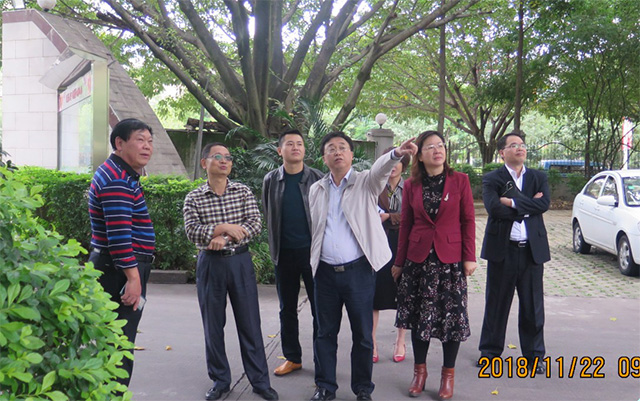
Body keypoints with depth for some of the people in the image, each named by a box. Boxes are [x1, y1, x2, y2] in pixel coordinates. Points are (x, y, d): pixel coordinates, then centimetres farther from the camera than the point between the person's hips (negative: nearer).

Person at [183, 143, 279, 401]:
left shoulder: (243, 192, 3)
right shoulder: (193, 198, 0)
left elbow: (255, 224, -8)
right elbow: (192, 232, -12)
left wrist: (225, 238, -18)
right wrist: (226, 227, -21)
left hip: (240, 261, 0)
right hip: (210, 264, 0)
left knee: (249, 324, 4)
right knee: (213, 325, 7)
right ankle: (220, 380, 22)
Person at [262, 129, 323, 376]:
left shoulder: (317, 179, -2)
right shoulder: (271, 181, 5)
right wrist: (275, 246, 12)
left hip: (313, 251, -2)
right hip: (284, 254, 3)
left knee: (320, 309, 3)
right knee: (287, 309, 11)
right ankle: (292, 357, 25)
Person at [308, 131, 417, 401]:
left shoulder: (365, 183, 0)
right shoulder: (316, 189, 10)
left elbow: (381, 169, -22)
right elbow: (313, 229, 13)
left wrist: (396, 154, -42)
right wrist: (311, 263, 7)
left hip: (358, 270, -3)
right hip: (325, 272, 3)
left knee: (362, 333, 6)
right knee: (325, 333, 11)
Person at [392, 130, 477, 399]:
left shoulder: (460, 180, 0)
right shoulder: (411, 185, 4)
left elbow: (468, 221, 0)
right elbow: (406, 224, 8)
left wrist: (470, 257, -6)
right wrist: (400, 262, 9)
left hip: (451, 258, -1)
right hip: (418, 258, 2)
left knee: (452, 316, 3)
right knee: (418, 316, 8)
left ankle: (448, 374, 19)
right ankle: (420, 370, 24)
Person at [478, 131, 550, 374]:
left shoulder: (539, 178, 9)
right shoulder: (492, 179, 0)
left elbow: (544, 204, -10)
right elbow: (494, 208, -17)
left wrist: (514, 203, -16)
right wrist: (529, 204, -11)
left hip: (532, 250, 2)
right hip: (502, 250, -2)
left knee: (533, 306, 9)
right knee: (496, 304, 9)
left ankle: (534, 355, 23)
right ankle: (490, 351, 24)